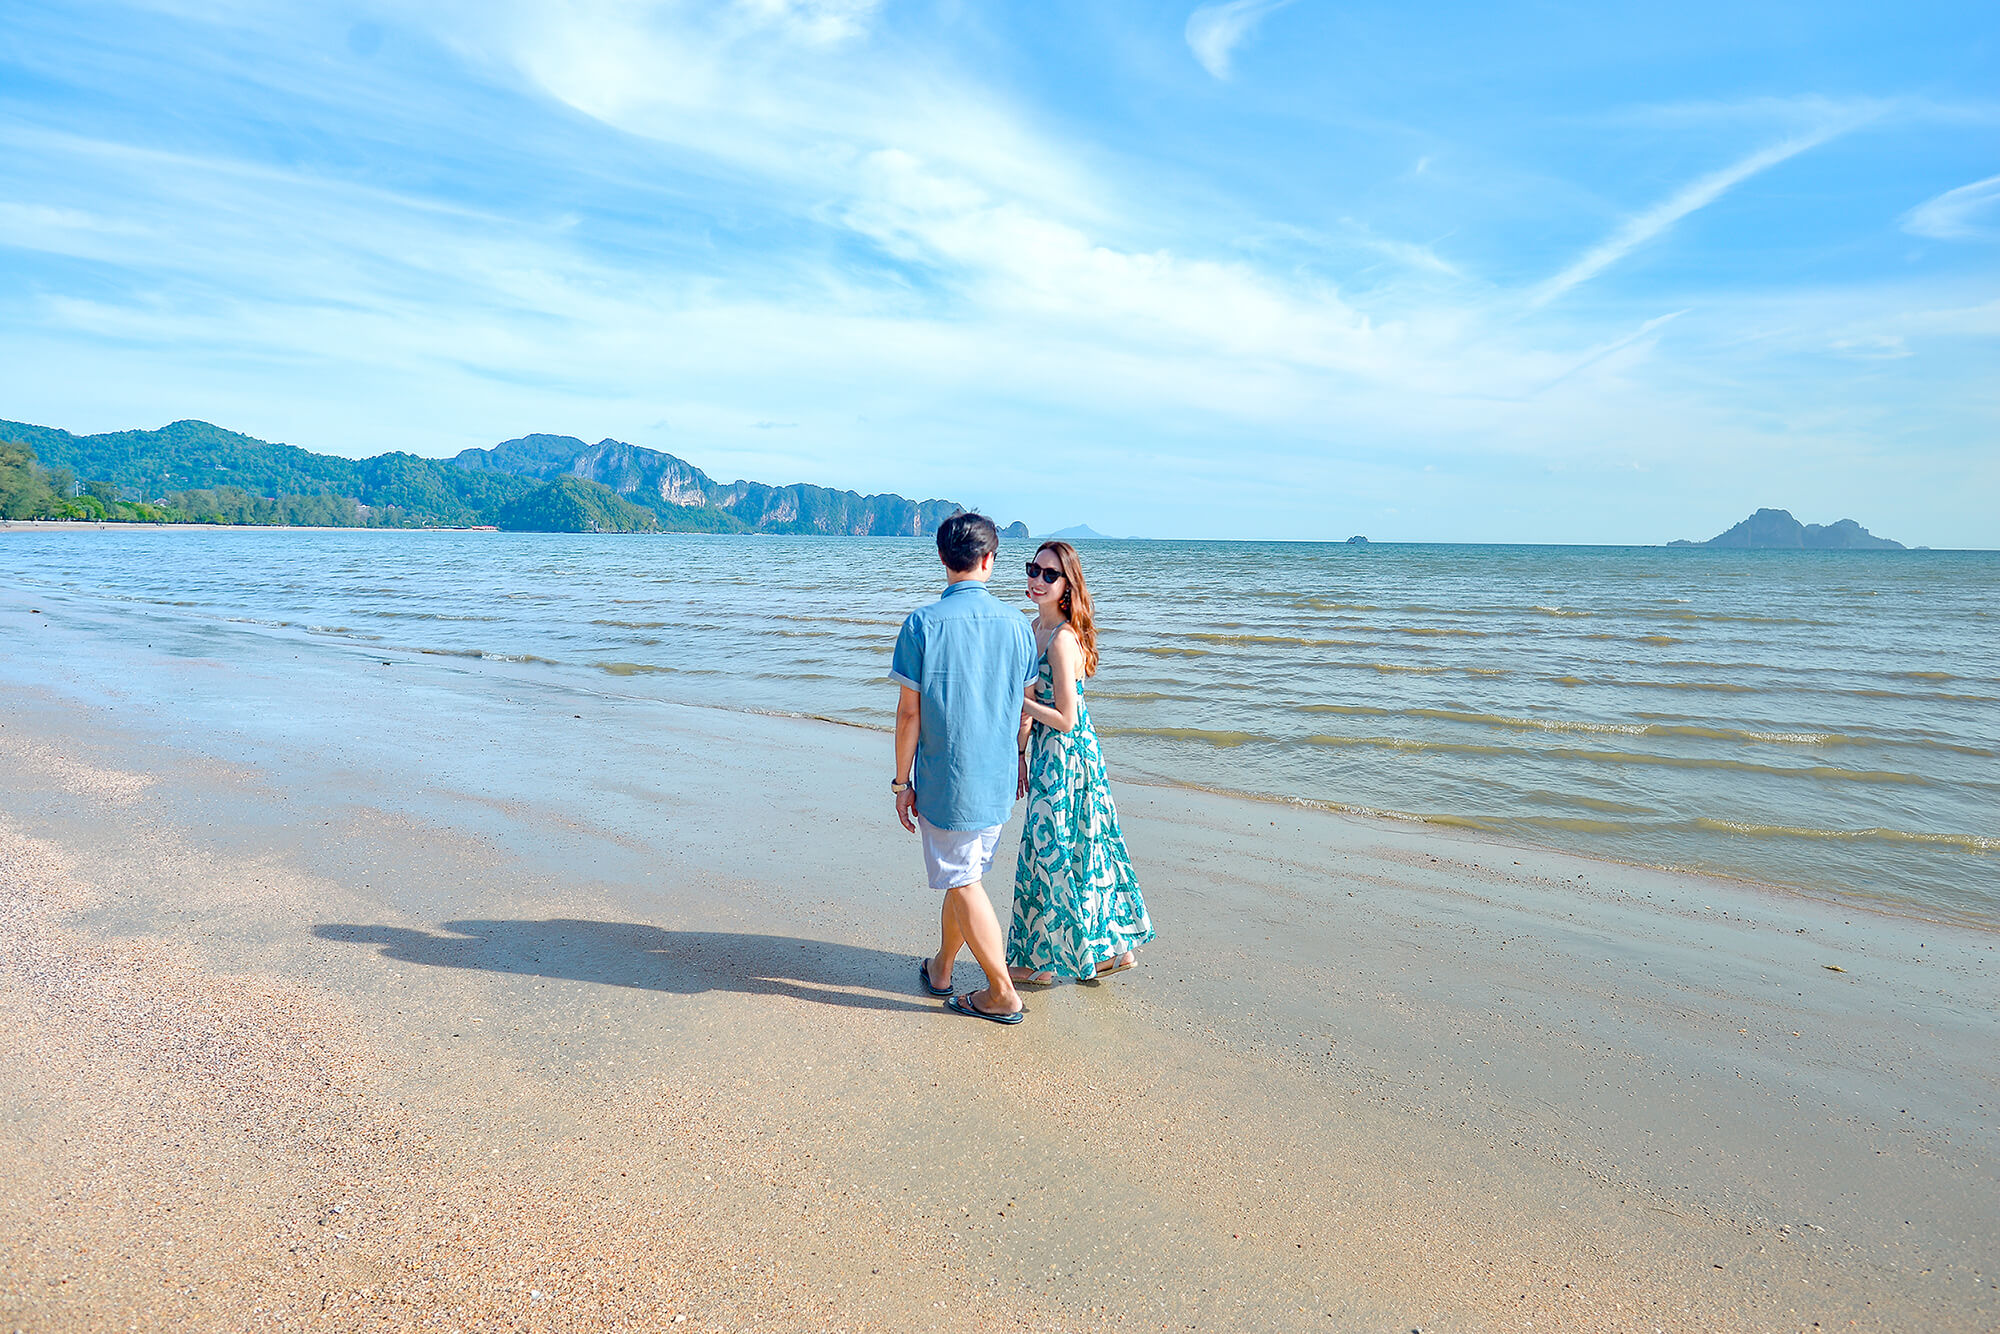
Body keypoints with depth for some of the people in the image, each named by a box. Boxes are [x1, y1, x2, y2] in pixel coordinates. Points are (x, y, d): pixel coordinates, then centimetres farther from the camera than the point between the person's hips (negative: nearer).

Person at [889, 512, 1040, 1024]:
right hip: (997, 778, 5)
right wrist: (1018, 765, 23)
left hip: (945, 779, -5)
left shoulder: (923, 623, -12)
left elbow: (909, 712, -11)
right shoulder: (1015, 623, -1)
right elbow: (1022, 708, 8)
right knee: (963, 875, 21)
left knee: (963, 884, 6)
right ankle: (940, 969, 37)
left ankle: (1003, 994, 12)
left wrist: (902, 781, -2)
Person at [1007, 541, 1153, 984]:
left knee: (1049, 852, 3)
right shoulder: (1038, 627, 8)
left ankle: (1039, 960, 18)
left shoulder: (1062, 639, -20)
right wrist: (1022, 753, 16)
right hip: (1050, 755, 9)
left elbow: (1065, 719, -20)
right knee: (1081, 852, 16)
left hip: (1065, 757, -9)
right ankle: (1114, 947, 28)